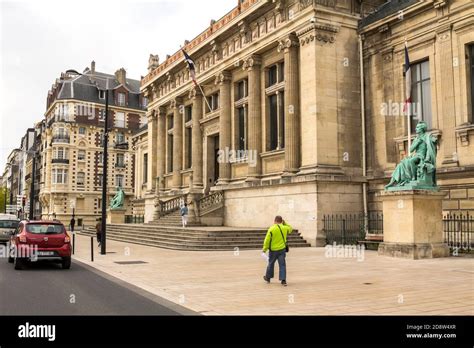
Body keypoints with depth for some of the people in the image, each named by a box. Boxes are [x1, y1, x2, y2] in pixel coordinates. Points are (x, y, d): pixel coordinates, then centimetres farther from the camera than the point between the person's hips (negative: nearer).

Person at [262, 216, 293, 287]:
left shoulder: (271, 229, -12)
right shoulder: (285, 228, -2)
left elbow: (267, 240, -11)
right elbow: (290, 229, 23)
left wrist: (265, 249, -2)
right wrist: (285, 223, 18)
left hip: (273, 250, -2)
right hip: (282, 249, 2)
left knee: (271, 264, 15)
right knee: (282, 265, 3)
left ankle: (268, 278, 31)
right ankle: (283, 280, -3)